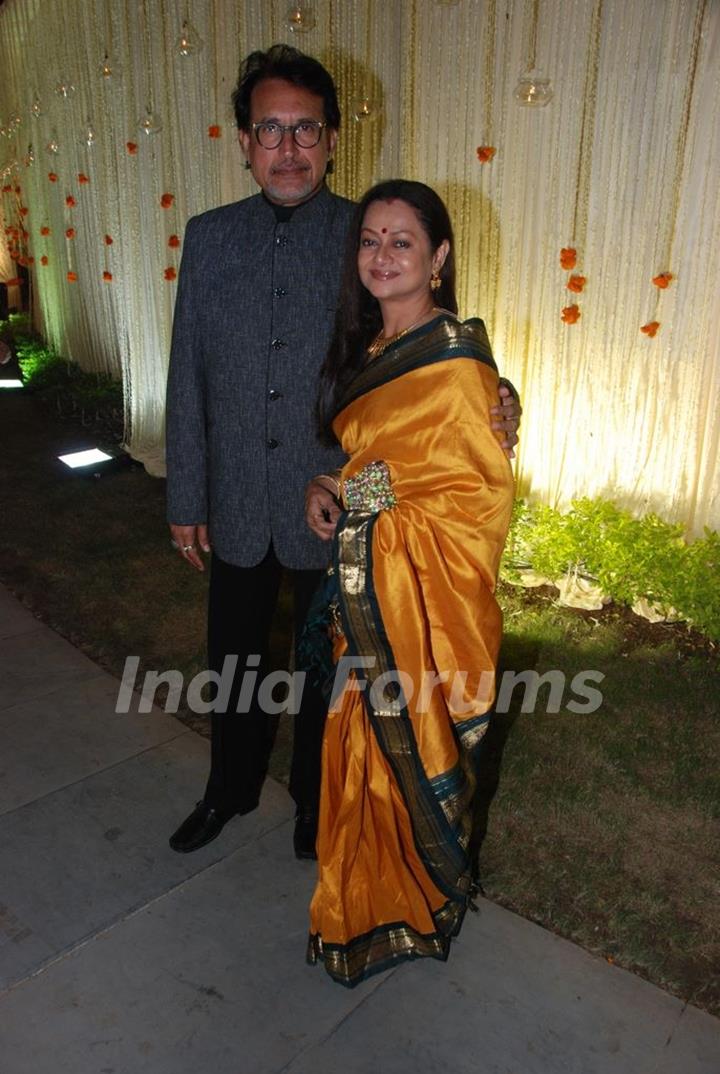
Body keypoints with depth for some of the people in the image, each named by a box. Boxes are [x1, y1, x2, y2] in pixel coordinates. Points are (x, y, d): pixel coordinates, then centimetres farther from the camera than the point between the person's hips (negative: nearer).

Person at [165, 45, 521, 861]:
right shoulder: (209, 237, 1)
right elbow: (188, 377, 3)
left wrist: (491, 396, -27)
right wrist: (186, 498, 4)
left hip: (339, 508, -2)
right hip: (237, 508, 3)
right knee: (234, 659, 20)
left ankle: (316, 798, 44)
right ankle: (231, 787, 48)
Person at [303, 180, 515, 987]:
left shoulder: (458, 362, -16)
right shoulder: (365, 349, 9)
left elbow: (482, 494, -15)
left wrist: (371, 489, -14)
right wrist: (330, 487, 5)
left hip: (421, 584, -7)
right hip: (361, 580, 8)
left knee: (415, 745, 9)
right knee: (364, 735, 19)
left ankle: (420, 906, 38)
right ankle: (364, 890, 44)